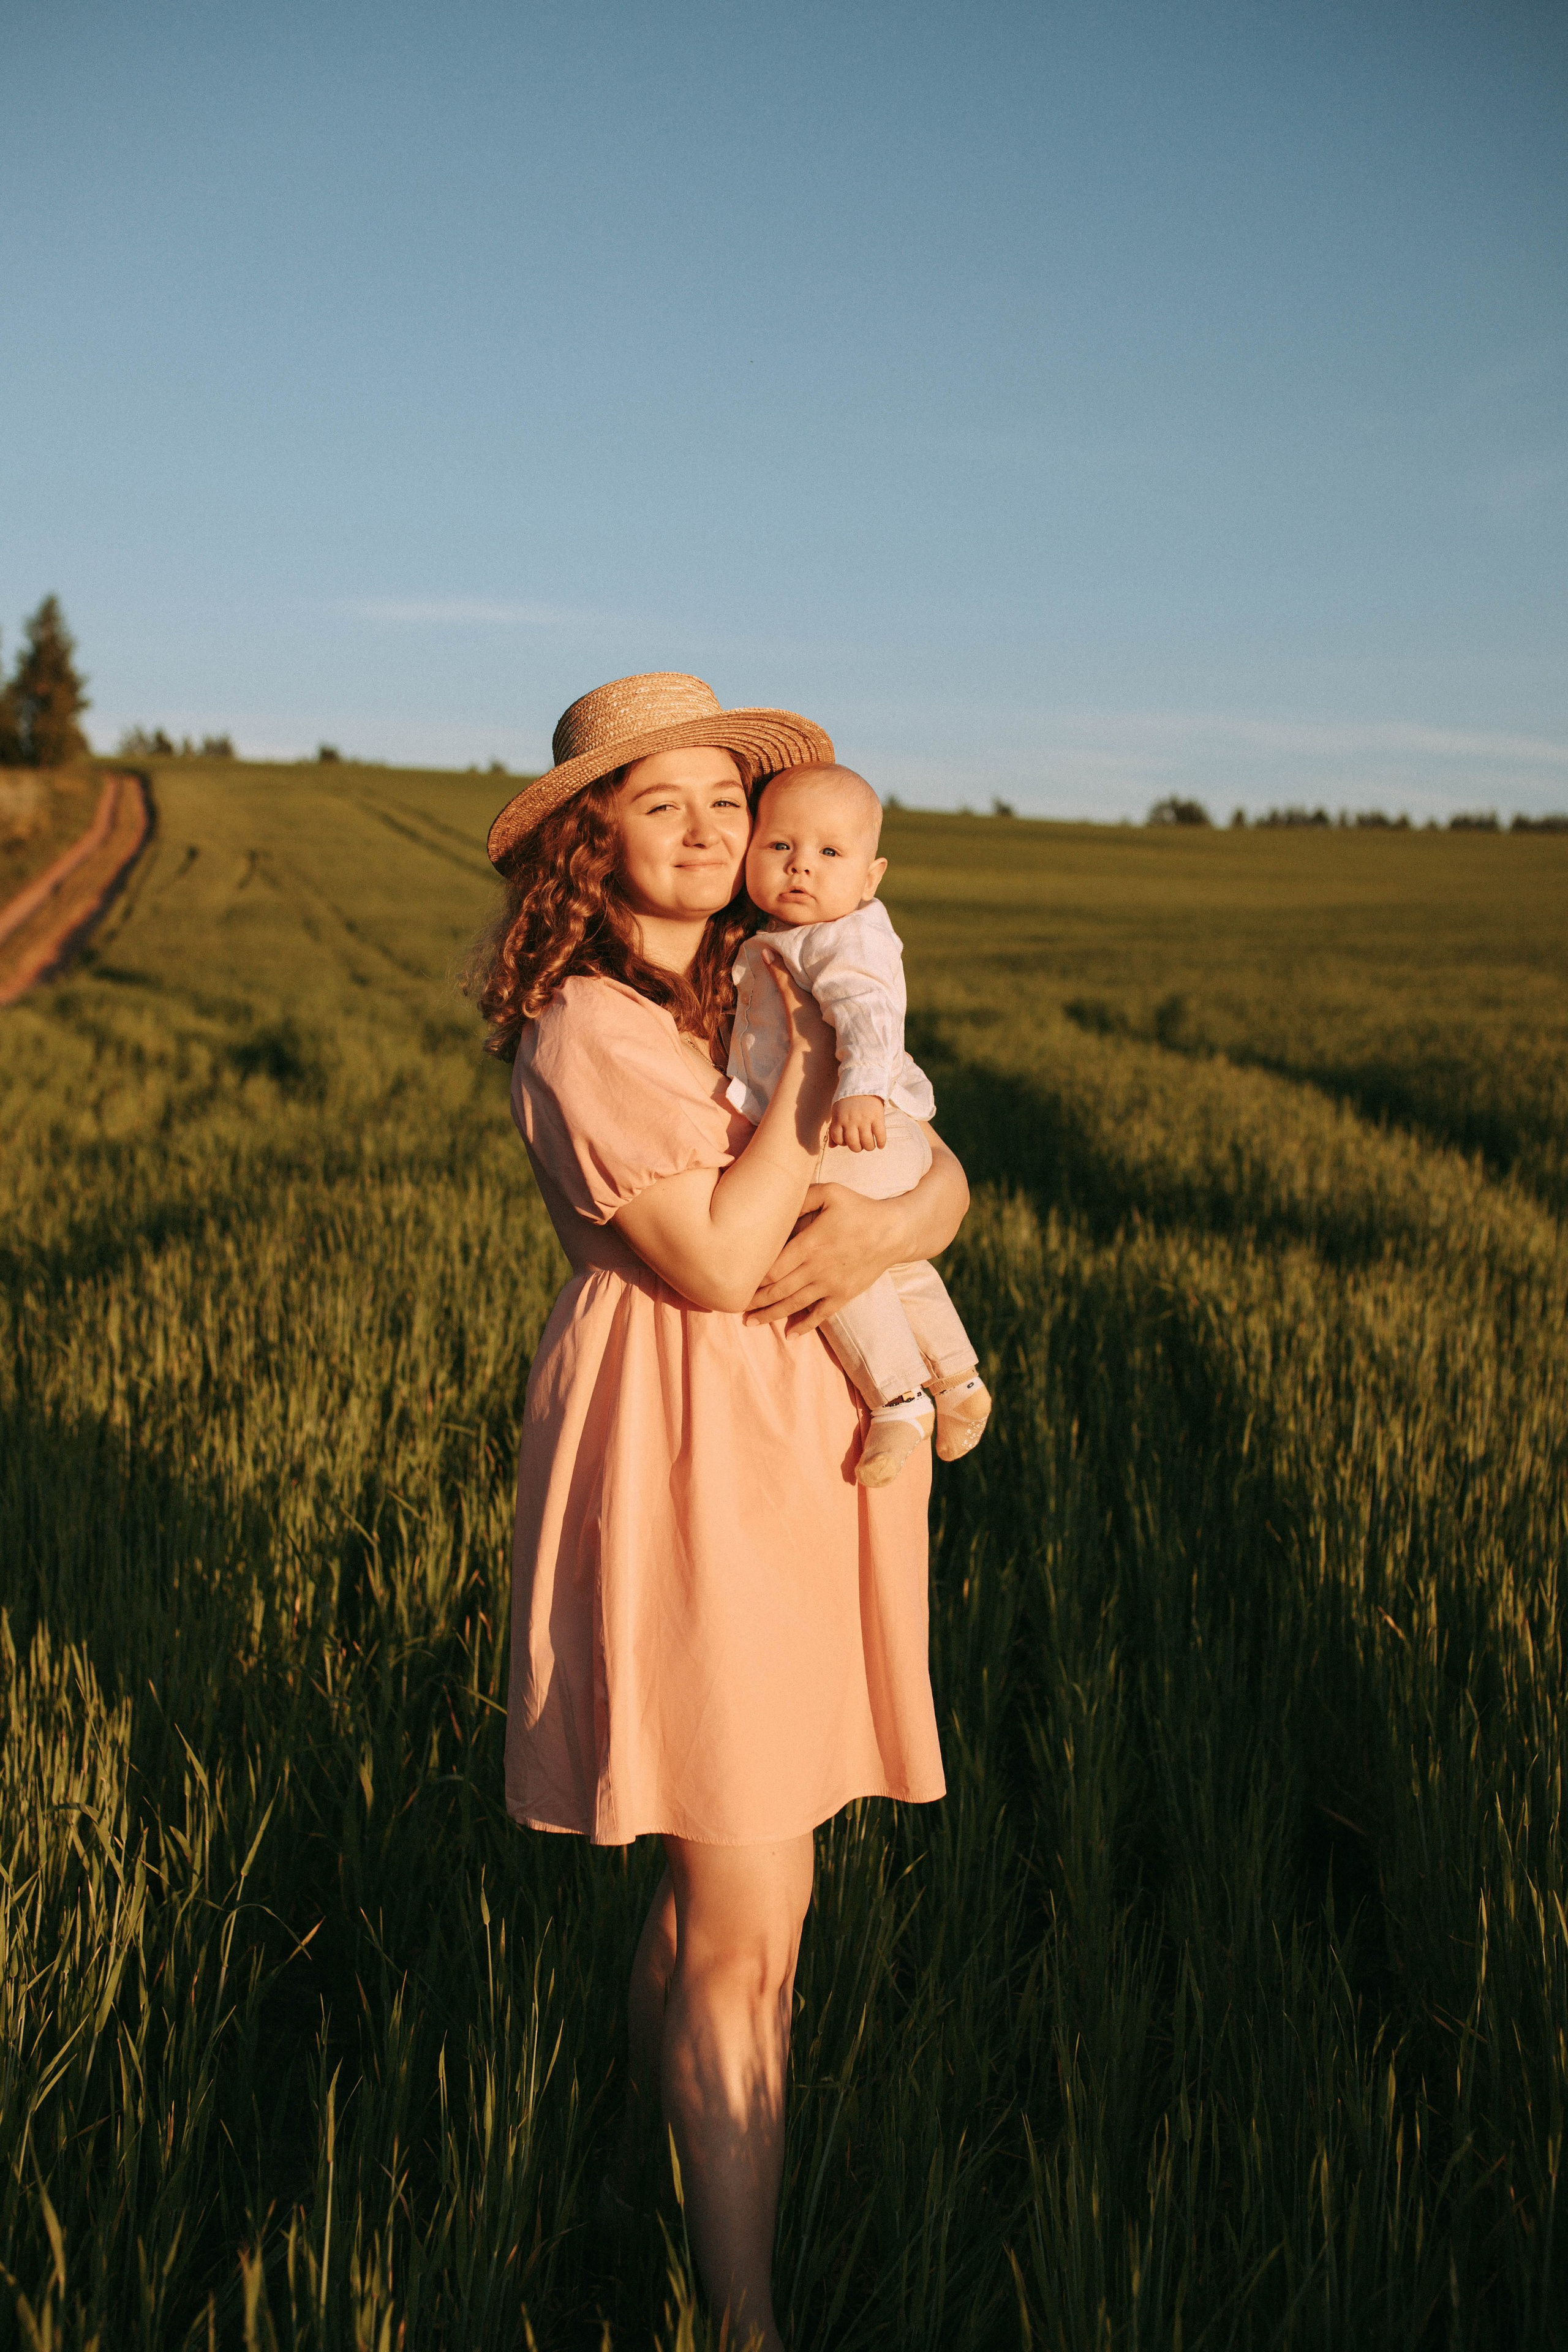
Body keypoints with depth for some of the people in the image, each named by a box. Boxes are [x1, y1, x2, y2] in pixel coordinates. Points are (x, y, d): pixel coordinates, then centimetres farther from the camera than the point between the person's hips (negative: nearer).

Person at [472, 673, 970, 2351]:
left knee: (713, 1878, 18)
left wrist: (886, 1226, -15)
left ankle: (633, 2162, 41)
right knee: (749, 1927, -1)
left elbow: (943, 1177, 8)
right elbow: (714, 1260, -20)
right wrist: (815, 1064, -12)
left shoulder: (773, 993, 12)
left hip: (805, 1453, 7)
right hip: (682, 1462, -7)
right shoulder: (584, 1030, -11)